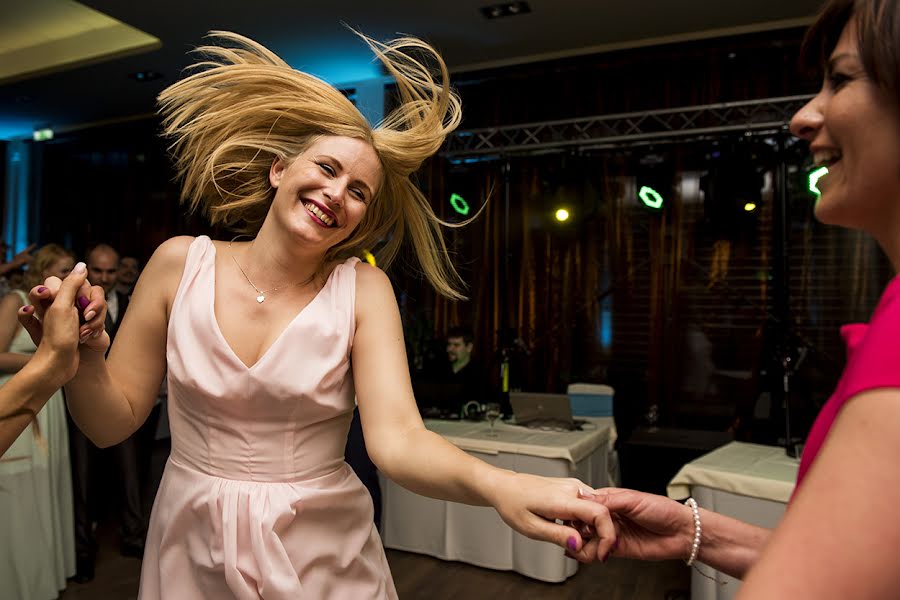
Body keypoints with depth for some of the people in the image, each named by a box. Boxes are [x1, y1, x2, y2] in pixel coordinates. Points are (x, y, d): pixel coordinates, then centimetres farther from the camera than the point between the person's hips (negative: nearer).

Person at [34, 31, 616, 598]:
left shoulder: (362, 289, -12)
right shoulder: (181, 263, -8)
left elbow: (396, 437, -23)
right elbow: (113, 422, -2)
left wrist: (495, 484, -41)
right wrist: (82, 355, -22)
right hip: (192, 549, 2)